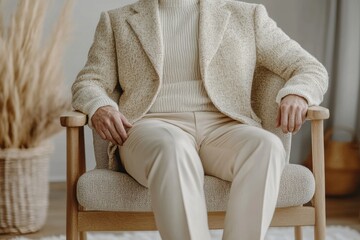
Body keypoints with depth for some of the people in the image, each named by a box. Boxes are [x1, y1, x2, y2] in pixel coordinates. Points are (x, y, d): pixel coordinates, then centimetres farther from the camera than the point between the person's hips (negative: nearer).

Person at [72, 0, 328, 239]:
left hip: (224, 129, 1)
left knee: (266, 147, -33)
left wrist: (295, 95, -11)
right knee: (173, 150, -37)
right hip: (153, 129, -1)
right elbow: (88, 83, 13)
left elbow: (312, 69, 14)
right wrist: (100, 107, -12)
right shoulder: (118, 21, 20)